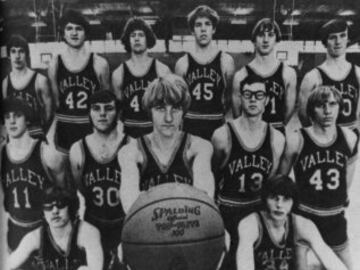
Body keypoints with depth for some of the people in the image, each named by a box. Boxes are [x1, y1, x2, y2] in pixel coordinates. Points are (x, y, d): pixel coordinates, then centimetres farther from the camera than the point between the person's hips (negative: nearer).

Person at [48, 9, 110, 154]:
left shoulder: (99, 64, -2)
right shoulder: (55, 64, 4)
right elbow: (55, 103, 9)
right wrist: (51, 132, 3)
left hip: (93, 131, -1)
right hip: (65, 132, 2)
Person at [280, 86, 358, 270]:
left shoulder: (349, 138, -5)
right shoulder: (296, 141, -17)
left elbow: (348, 172, 11)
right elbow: (280, 178, -6)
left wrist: (340, 198, 15)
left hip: (335, 216, 4)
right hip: (303, 214, -4)